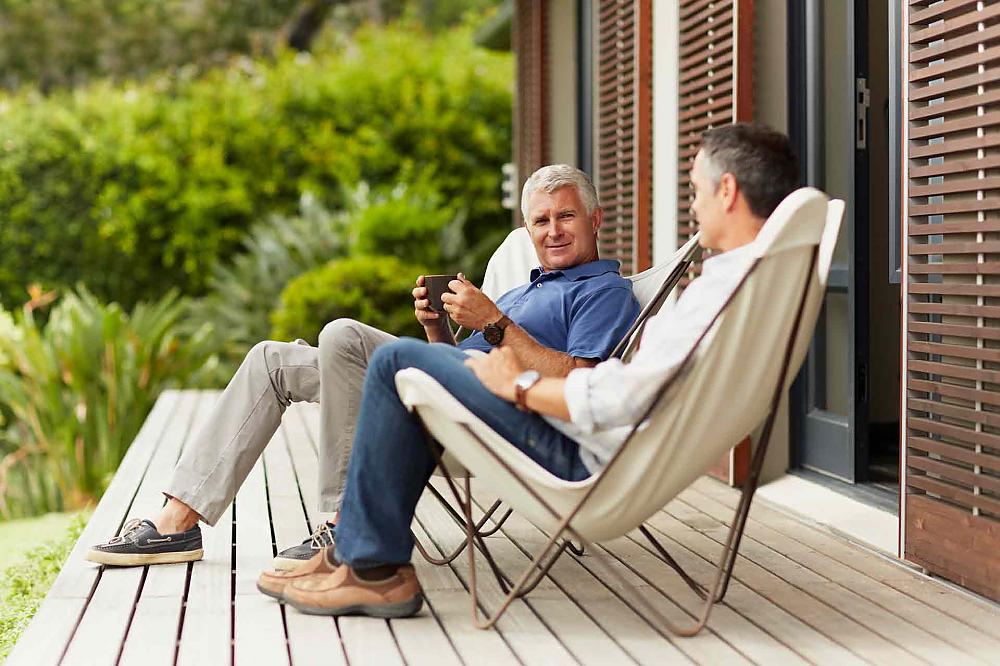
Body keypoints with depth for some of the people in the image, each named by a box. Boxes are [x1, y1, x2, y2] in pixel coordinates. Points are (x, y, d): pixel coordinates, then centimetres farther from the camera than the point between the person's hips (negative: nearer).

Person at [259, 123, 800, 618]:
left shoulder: (720, 290, -26)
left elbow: (614, 402, -29)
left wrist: (521, 386, -13)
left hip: (590, 457, -10)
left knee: (396, 363, -5)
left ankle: (375, 570, 2)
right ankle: (356, 549, 23)